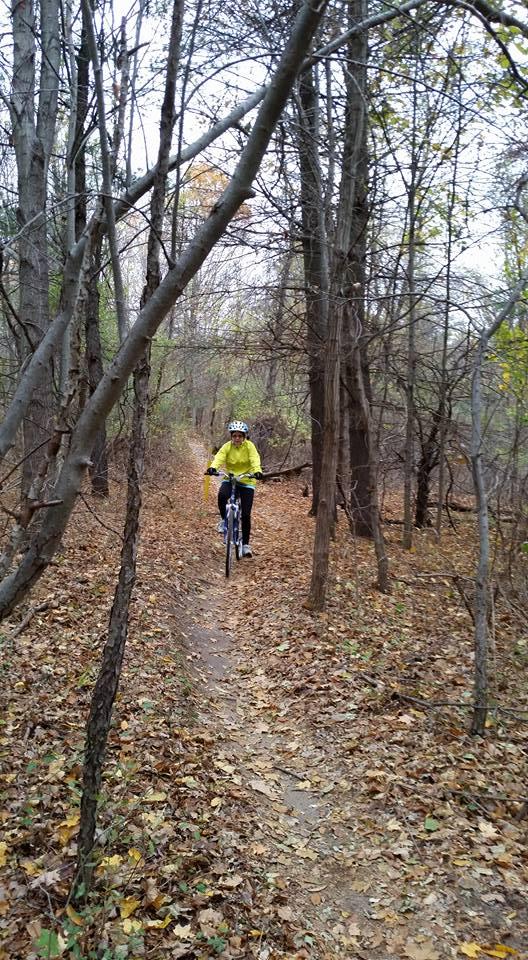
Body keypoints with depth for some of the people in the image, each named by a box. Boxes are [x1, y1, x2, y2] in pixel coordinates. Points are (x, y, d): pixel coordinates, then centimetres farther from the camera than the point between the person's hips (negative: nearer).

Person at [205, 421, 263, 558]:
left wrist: (257, 471, -47)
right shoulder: (227, 446, -7)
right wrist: (213, 468, -46)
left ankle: (245, 544, 11)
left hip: (246, 482, -1)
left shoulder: (249, 446, -11)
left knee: (245, 514, -4)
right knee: (222, 495, -33)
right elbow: (219, 458, -23)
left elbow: (255, 460, -26)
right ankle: (224, 520, -6)